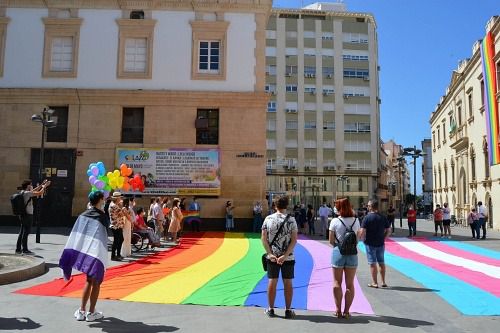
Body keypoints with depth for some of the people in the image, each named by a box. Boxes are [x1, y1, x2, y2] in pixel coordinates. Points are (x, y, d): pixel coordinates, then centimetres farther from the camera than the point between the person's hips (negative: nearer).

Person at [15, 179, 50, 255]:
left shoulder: (23, 192, 12)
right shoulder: (27, 193, -15)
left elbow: (34, 190, 24)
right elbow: (40, 193, -17)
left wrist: (42, 185, 24)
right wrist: (44, 186, -1)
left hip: (23, 215, 10)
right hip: (28, 215, -10)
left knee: (22, 232, 13)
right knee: (26, 232, -3)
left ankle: (18, 249, 19)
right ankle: (25, 249, 2)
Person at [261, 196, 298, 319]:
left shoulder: (268, 219, -1)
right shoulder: (291, 220, -6)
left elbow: (263, 238, -5)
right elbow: (294, 240, -12)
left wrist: (270, 254, -8)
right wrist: (285, 255, -14)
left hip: (272, 257, 1)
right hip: (288, 258, -1)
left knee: (272, 282, 10)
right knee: (288, 283, 9)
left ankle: (271, 309, 19)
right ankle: (288, 310, 16)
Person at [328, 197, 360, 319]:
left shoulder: (335, 221, -10)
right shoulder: (356, 221, -1)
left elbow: (331, 241, -7)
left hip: (338, 252, -2)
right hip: (352, 253, 2)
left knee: (337, 282, 10)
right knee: (350, 284, 10)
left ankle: (338, 310, 12)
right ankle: (346, 311, 13)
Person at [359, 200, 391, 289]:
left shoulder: (367, 217, -13)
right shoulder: (383, 217, 1)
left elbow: (362, 232, -19)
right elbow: (388, 230, 4)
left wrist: (363, 239, -1)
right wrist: (383, 238, 12)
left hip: (370, 244, -4)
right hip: (381, 244, 4)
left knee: (372, 263, 4)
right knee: (381, 263, 15)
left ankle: (374, 283, 9)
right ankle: (383, 282, 22)